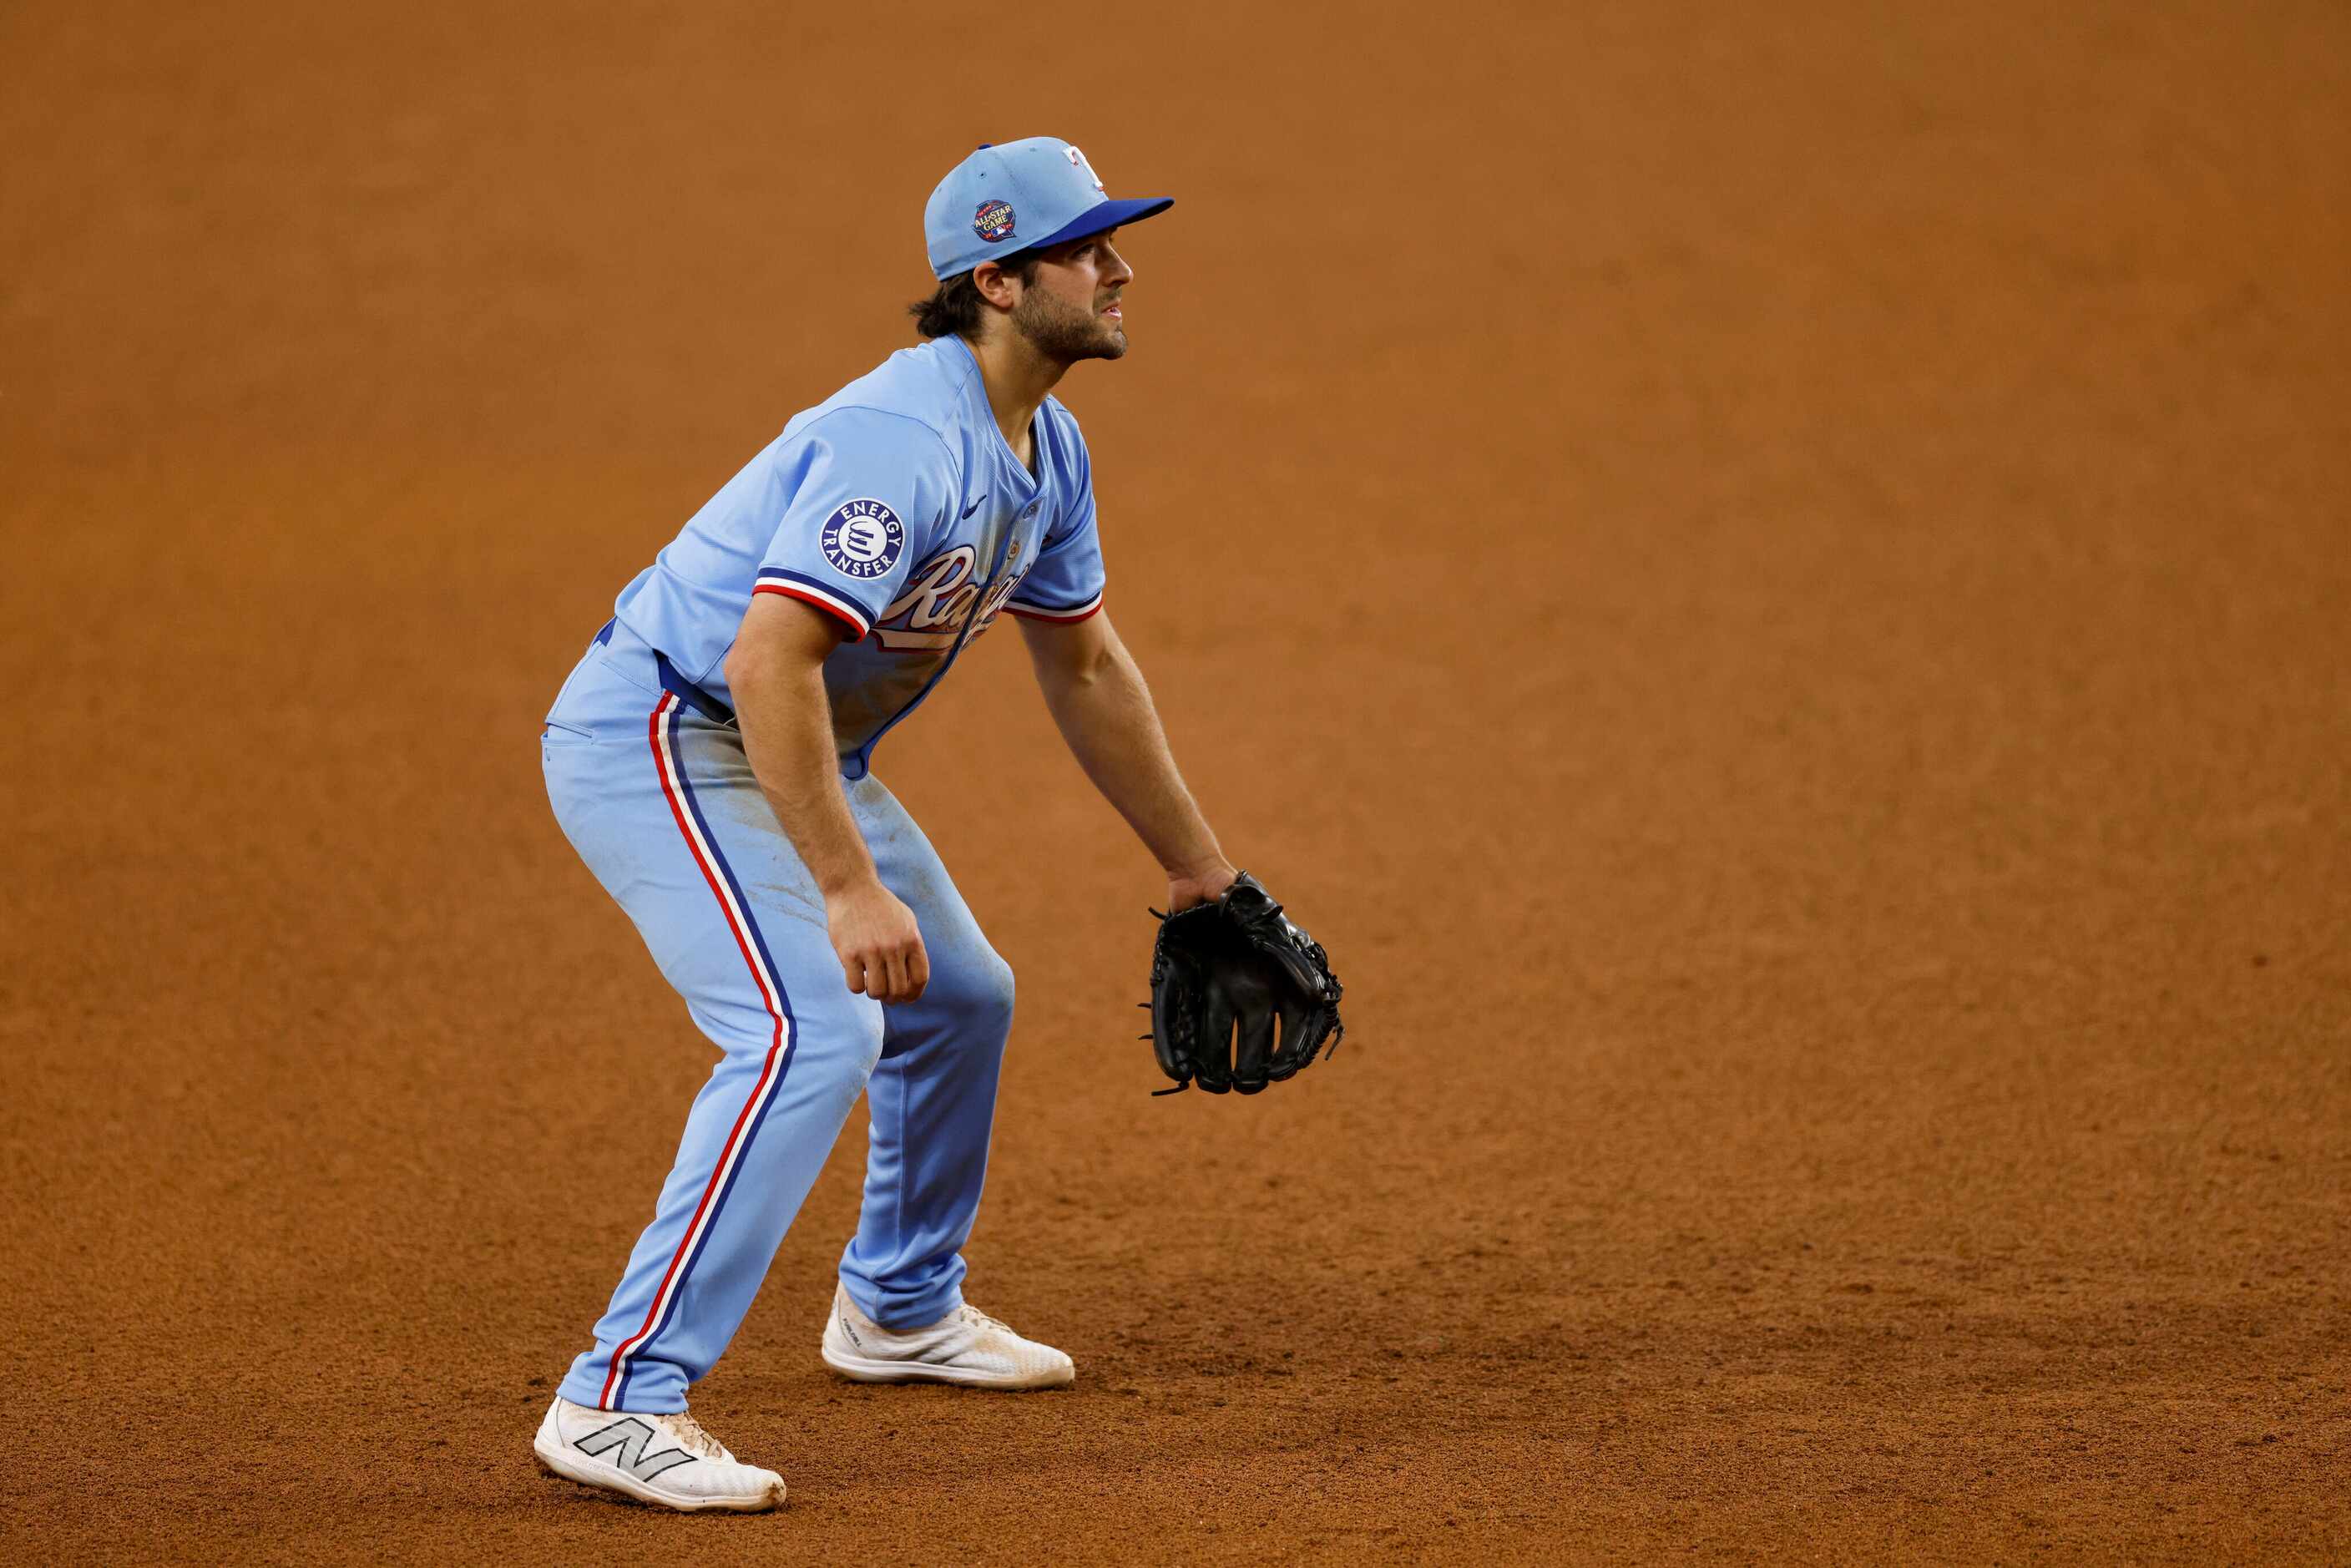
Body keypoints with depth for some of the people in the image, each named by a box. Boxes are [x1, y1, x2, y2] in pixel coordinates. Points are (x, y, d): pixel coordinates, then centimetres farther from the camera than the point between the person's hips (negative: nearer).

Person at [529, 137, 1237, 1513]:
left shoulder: (1044, 449, 4)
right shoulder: (906, 437, -27)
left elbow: (1083, 666, 18)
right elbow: (769, 659, -36)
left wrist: (1201, 875, 23)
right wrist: (849, 888, -39)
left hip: (799, 753, 10)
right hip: (658, 739, -10)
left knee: (962, 1000, 21)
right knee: (815, 1028, -25)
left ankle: (902, 1308, 43)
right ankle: (620, 1403, -26)